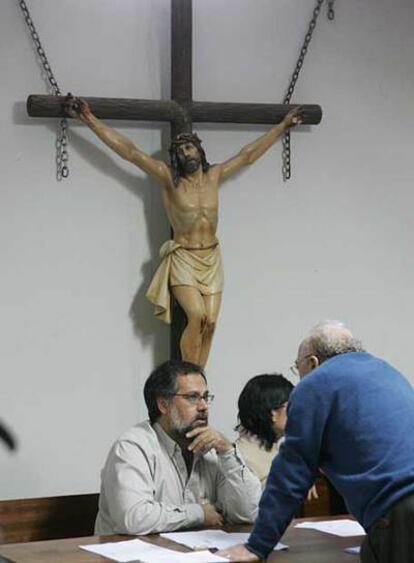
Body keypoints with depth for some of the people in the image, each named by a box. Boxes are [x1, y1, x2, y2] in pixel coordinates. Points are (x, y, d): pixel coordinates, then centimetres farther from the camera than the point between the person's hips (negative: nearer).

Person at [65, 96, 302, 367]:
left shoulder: (213, 176, 7)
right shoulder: (169, 178, -4)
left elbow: (248, 154, 19)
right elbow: (129, 150, -8)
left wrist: (282, 126, 25)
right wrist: (90, 119, -11)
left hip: (212, 259, 4)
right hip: (183, 260, -4)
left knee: (210, 323, -6)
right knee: (196, 316, -23)